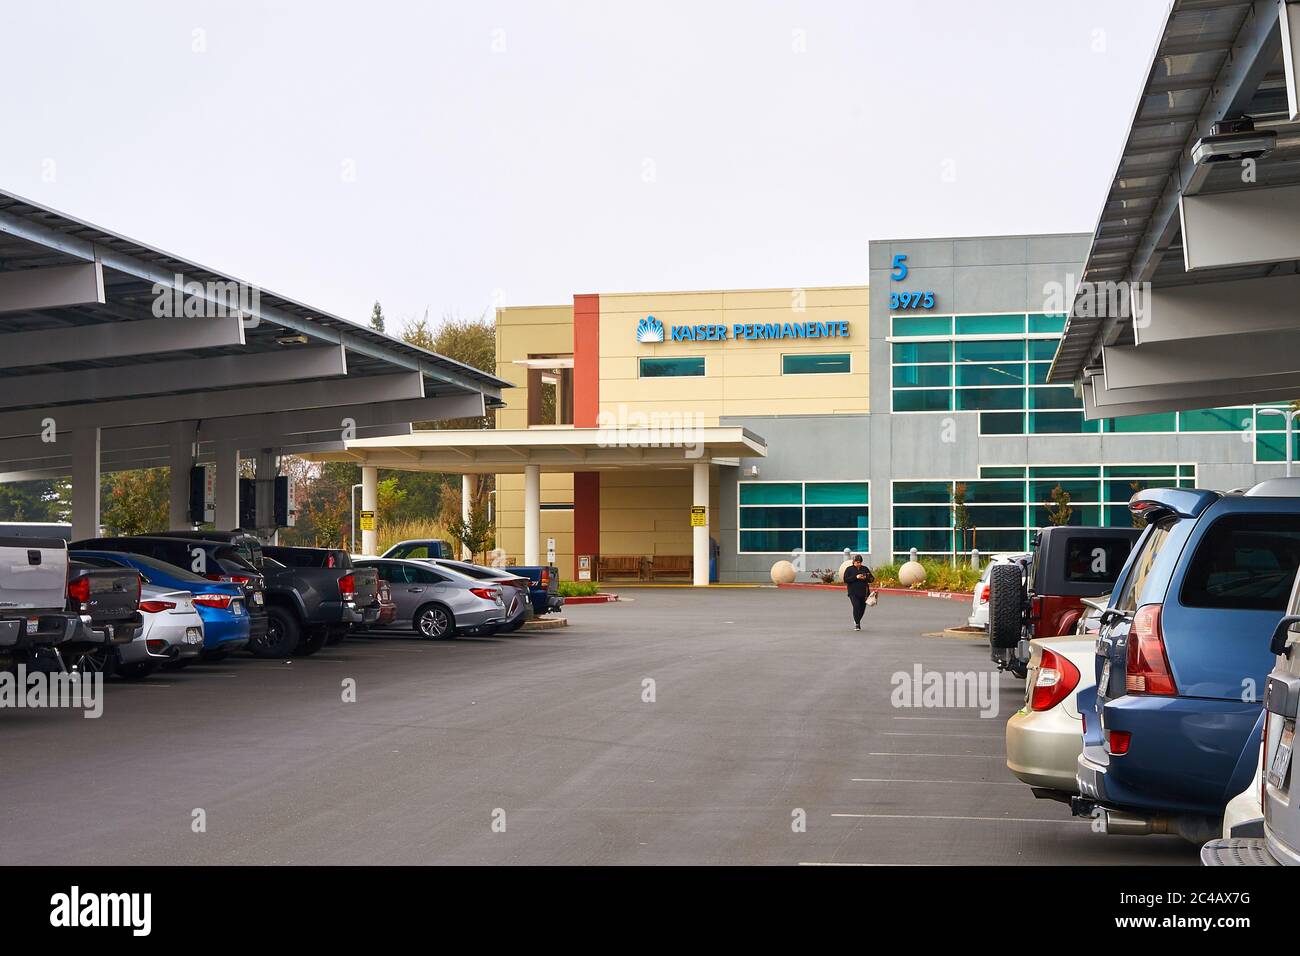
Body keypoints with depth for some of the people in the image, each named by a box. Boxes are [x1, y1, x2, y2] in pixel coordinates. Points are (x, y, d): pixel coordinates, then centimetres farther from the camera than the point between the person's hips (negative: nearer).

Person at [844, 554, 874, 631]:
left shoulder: (865, 568, 10)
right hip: (853, 593, -3)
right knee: (856, 606, -18)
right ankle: (857, 624, -8)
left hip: (864, 592, 4)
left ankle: (857, 621, 30)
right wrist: (856, 577, -18)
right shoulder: (849, 569, 2)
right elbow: (846, 579, -8)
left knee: (862, 608, 6)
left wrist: (866, 577, -11)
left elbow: (872, 579, 11)